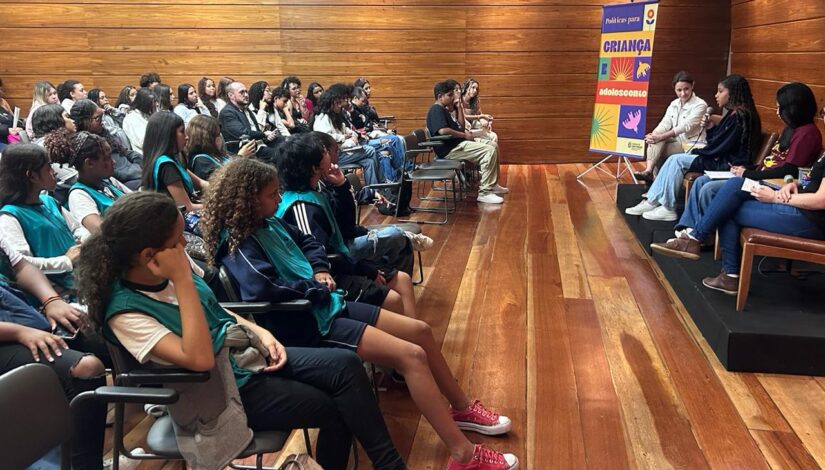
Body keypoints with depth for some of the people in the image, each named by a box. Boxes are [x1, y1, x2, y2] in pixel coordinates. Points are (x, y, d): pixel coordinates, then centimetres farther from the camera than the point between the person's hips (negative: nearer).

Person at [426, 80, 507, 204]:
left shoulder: (443, 110, 20)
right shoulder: (436, 110, -12)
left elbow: (461, 127, 20)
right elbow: (443, 130, -28)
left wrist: (459, 108, 12)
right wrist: (464, 135, -17)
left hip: (457, 145, 11)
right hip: (449, 149, -11)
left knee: (494, 148, 15)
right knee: (489, 151, -21)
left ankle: (492, 184, 21)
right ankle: (485, 193, -22)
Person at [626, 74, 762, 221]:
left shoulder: (739, 117, -17)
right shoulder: (734, 114, 14)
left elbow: (720, 147, -18)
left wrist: (697, 152, -4)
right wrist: (711, 128, -1)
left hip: (728, 164, -10)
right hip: (722, 159, 10)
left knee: (677, 160, -13)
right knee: (674, 160, 1)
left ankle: (668, 209, -7)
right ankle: (652, 201, -3)